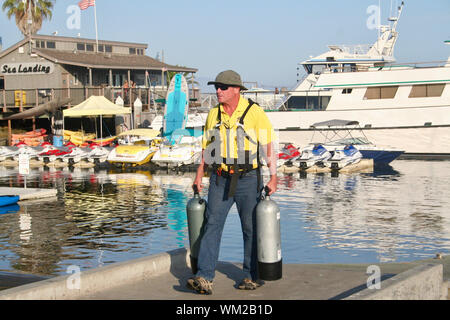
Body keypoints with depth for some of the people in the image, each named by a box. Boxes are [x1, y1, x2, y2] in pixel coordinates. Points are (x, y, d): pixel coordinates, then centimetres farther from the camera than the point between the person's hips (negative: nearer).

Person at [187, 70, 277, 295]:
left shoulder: (254, 113, -6)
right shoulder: (213, 114, 9)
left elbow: (268, 146, -5)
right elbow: (207, 147, 16)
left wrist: (273, 177, -10)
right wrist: (199, 175, 11)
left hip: (248, 179, -3)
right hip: (220, 179, 4)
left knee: (251, 228, 6)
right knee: (212, 225, -6)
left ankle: (252, 276, 20)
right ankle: (204, 278, -9)